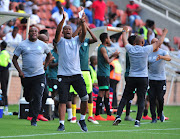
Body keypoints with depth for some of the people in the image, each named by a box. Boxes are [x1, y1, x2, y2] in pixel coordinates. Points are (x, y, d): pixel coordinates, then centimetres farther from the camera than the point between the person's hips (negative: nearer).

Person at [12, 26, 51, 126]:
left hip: (39, 75, -1)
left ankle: (34, 119, -7)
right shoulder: (22, 45, 1)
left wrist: (45, 66, 13)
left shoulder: (42, 45, 5)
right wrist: (19, 71, -6)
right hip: (26, 76, 1)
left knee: (37, 97, -12)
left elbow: (49, 54, 25)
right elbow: (14, 59, 6)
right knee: (28, 97, 10)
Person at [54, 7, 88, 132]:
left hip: (76, 74, 2)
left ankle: (82, 120, 9)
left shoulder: (77, 40, 13)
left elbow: (84, 33, -6)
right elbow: (58, 30, -12)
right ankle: (62, 124, 1)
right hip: (63, 75, -2)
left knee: (85, 97, -8)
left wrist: (83, 23, -26)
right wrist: (63, 19, -28)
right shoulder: (60, 41, 7)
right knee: (63, 100, -4)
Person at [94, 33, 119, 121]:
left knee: (107, 94, 9)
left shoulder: (103, 48, 18)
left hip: (105, 74, 10)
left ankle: (109, 115, 11)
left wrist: (113, 55, 17)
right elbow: (108, 61, -18)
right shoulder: (102, 48, -12)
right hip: (103, 74, -10)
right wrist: (114, 56, -2)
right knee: (101, 93, -10)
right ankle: (97, 115, -11)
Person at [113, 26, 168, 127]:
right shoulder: (145, 50, -6)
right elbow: (159, 43, 5)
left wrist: (125, 31, 40)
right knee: (141, 100, 1)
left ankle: (118, 116, -8)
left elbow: (125, 41, 21)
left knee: (125, 98, 7)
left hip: (132, 78, 2)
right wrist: (165, 33, 20)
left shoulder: (130, 49, 0)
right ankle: (137, 121, -6)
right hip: (143, 78, -2)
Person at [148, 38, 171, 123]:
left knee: (160, 98, -4)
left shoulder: (163, 52, -1)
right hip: (151, 79, 2)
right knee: (152, 99, -4)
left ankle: (160, 113, 24)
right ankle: (153, 118, 2)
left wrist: (161, 57, -42)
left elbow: (169, 58, -21)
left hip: (161, 79, -2)